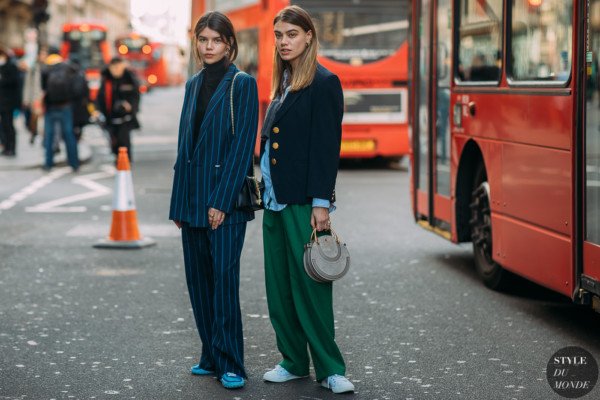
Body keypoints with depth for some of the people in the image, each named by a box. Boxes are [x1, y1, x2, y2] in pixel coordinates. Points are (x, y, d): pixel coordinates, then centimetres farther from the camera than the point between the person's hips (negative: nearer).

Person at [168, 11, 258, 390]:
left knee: (224, 278, -8)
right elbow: (185, 143, 15)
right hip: (192, 196, 7)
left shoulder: (242, 84, -6)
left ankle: (230, 363, -2)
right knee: (198, 279, 9)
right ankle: (211, 356, 19)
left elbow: (243, 144, -11)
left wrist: (222, 201, -16)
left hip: (225, 197, -7)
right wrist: (179, 202, 11)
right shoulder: (194, 85, 13)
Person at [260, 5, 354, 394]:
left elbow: (327, 147, -14)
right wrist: (266, 191, 13)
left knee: (310, 286, -5)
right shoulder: (283, 83, 15)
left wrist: (321, 203, -18)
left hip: (303, 201, -8)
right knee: (279, 286, 10)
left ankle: (329, 368, 3)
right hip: (275, 199, 8)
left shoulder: (323, 82, -9)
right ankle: (293, 361, 20)